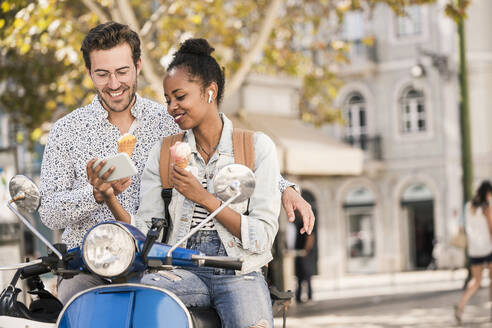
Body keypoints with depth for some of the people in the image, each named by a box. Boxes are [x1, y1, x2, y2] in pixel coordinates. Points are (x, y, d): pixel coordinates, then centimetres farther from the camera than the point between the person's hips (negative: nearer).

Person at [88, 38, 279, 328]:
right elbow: (142, 232, 5)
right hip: (184, 271, 2)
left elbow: (263, 238, -4)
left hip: (240, 273, -2)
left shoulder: (257, 146, 3)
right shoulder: (164, 153, 12)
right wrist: (109, 198, -12)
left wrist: (203, 197, -12)